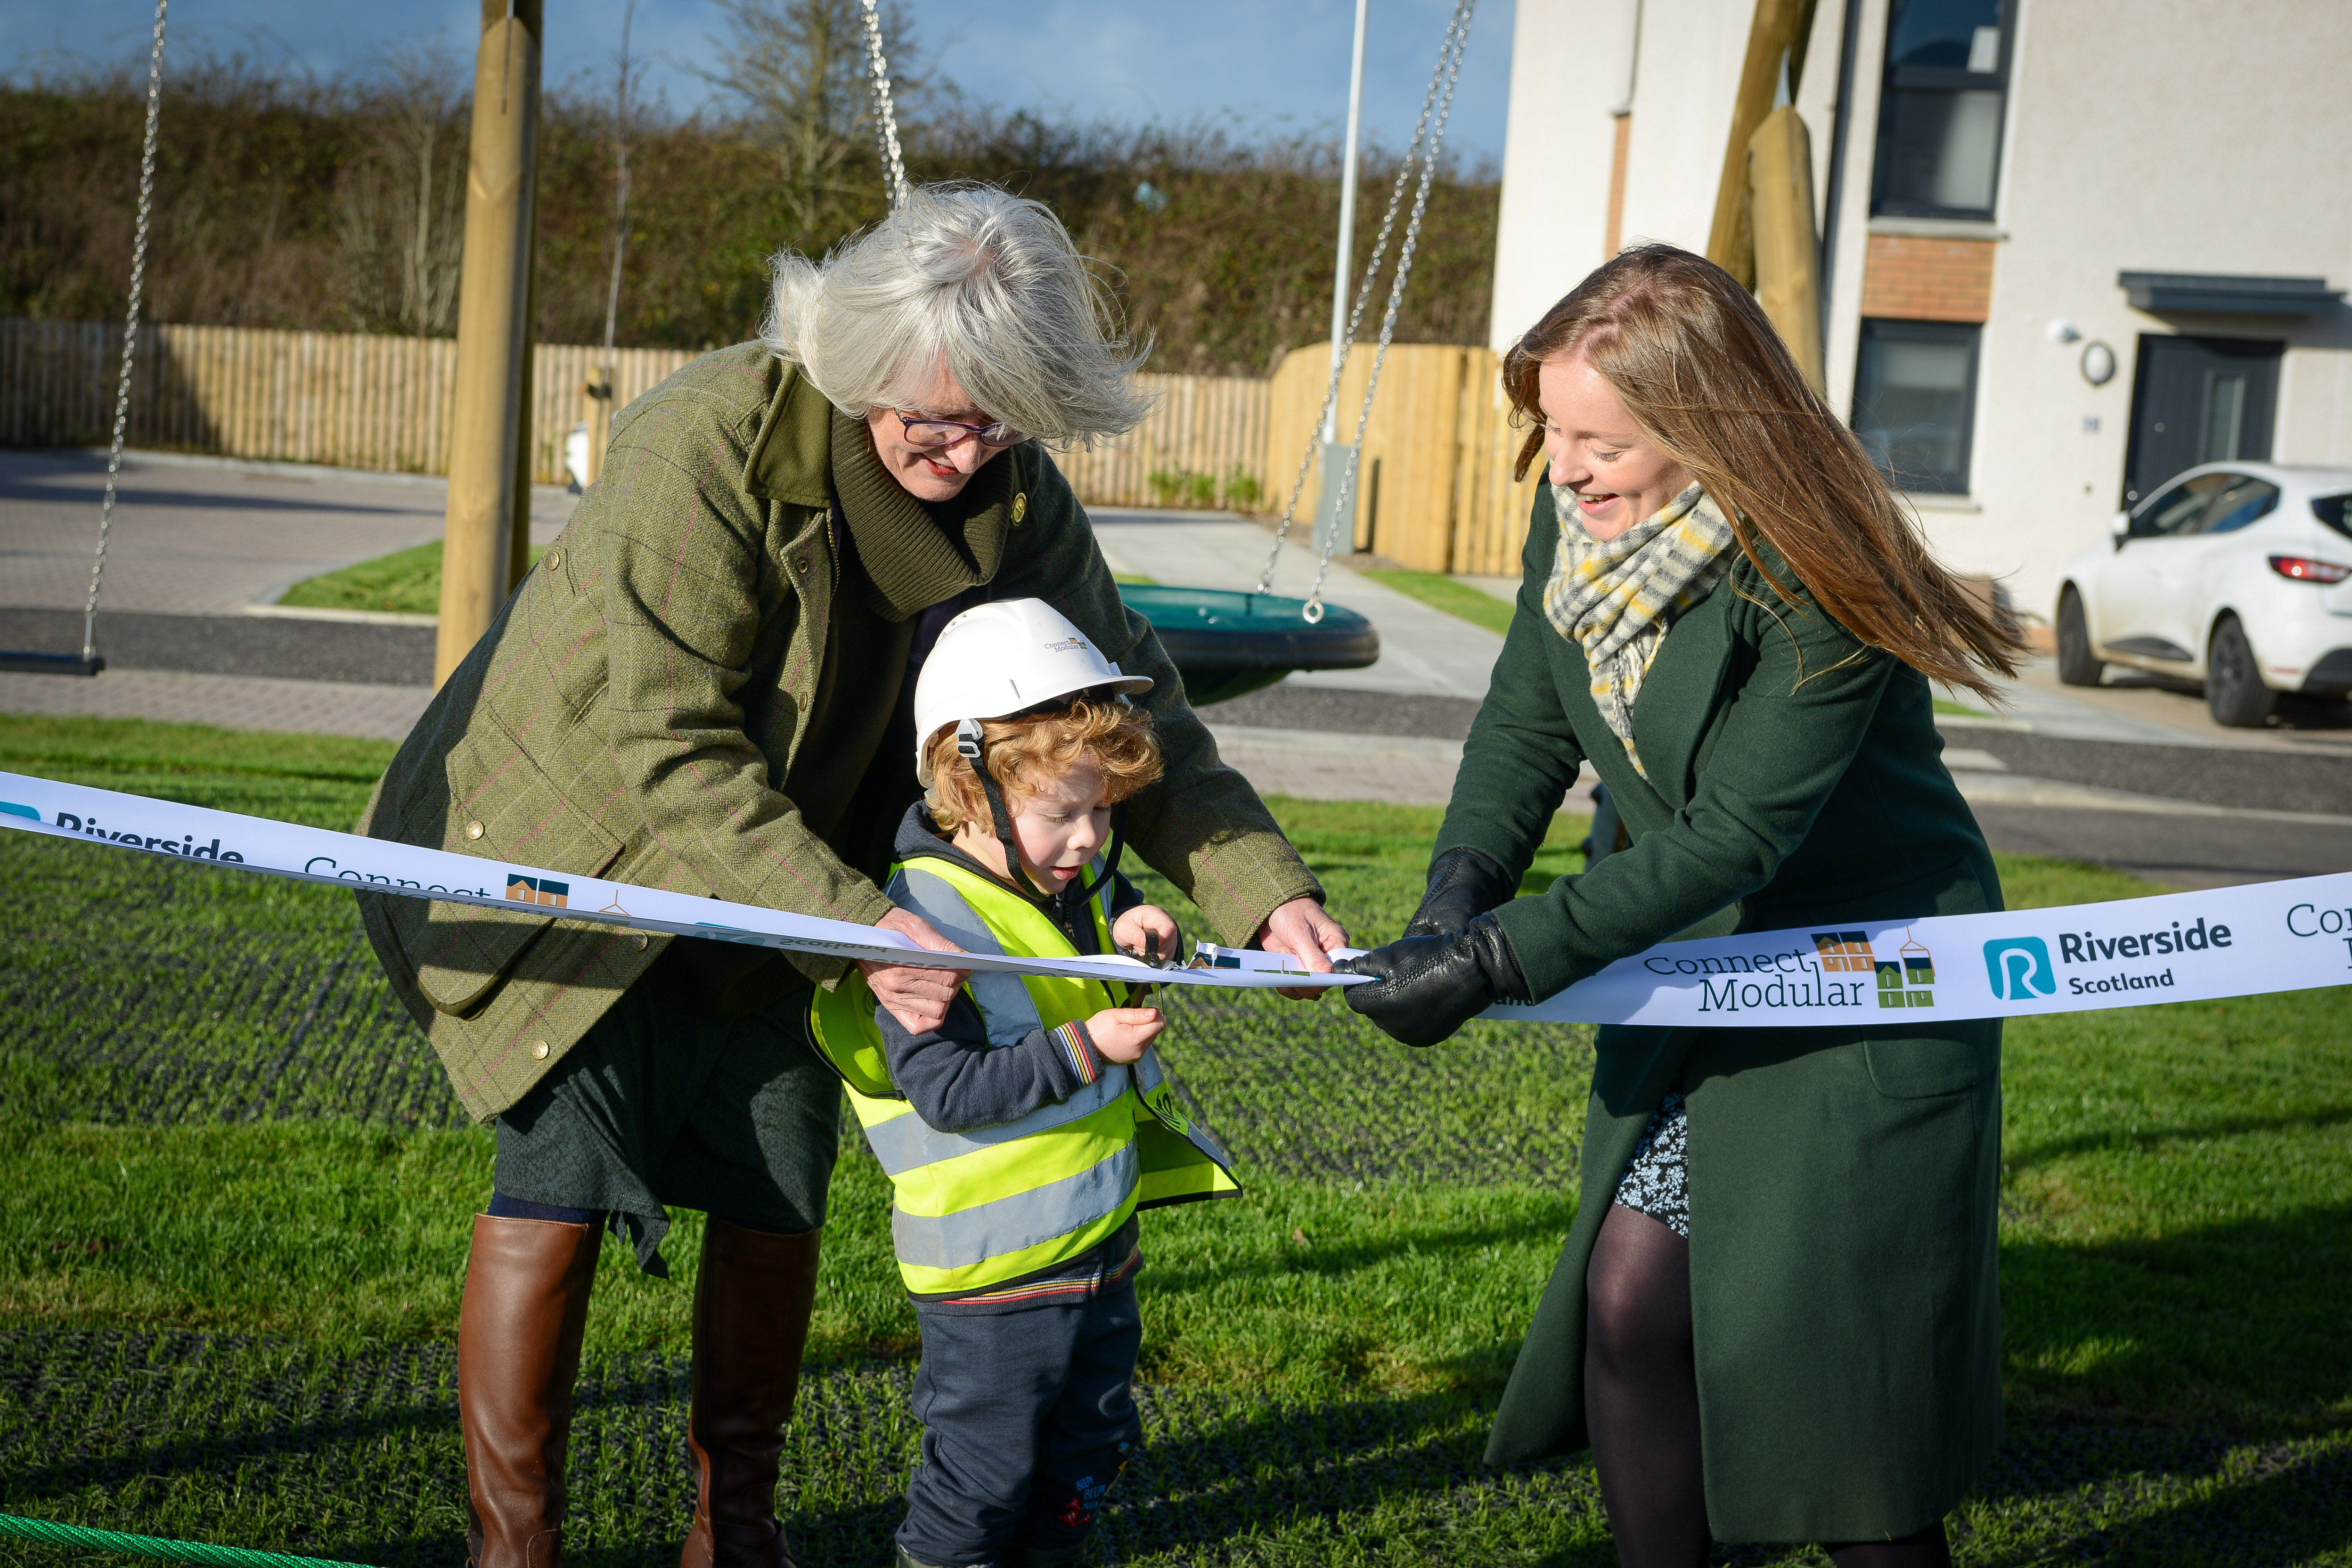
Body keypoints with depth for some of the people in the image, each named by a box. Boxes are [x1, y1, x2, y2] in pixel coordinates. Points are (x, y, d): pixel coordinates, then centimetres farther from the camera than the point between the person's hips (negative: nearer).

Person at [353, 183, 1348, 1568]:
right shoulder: (712, 440, -29)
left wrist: (1265, 888, -18)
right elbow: (668, 749, -31)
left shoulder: (1019, 497, -11)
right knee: (560, 1178, -10)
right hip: (581, 844, -5)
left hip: (789, 874, 5)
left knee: (779, 1196, 6)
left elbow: (1134, 712, -5)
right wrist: (852, 921, -39)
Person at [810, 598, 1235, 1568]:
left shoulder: (1077, 882, 2)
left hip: (1100, 1240, 8)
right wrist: (1083, 1049, -29)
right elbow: (948, 1090, -25)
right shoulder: (923, 919, -21)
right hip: (991, 1266, -8)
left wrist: (1131, 932, 0)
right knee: (984, 1467, 6)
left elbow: (1115, 912, 25)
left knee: (1091, 1446, 22)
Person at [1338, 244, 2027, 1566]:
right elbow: (1525, 723, 1)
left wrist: (1498, 962, -29)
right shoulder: (1577, 519, -6)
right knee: (1630, 1295, 3)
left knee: (1835, 1343, -1)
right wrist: (1456, 898, -16)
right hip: (1701, 960, 7)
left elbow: (1735, 833, -28)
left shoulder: (1814, 575, -27)